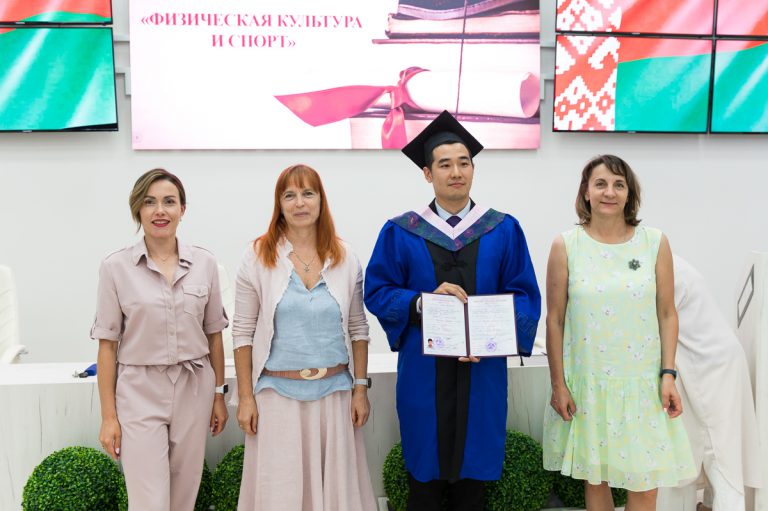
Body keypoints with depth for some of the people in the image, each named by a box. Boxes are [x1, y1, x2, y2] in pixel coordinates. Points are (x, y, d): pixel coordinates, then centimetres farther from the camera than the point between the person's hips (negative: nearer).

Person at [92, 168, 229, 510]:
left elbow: (214, 334, 8)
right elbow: (107, 344, -3)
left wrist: (219, 394, 8)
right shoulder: (116, 267, -5)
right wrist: (108, 416, -4)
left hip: (194, 391, 3)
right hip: (140, 394, -2)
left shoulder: (204, 263, 1)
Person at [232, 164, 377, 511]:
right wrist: (245, 397, -3)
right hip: (279, 394, -2)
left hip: (335, 392, 2)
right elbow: (243, 332, -1)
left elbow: (358, 329, 7)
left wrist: (361, 388, 3)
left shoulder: (344, 257, 3)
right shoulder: (259, 255, -3)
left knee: (336, 483, 9)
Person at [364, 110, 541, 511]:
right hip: (423, 374, -1)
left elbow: (525, 296, 0)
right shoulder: (400, 233, 2)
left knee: (473, 479, 9)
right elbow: (377, 292, -1)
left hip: (482, 371, 1)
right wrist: (424, 301, -18)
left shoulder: (504, 230, 4)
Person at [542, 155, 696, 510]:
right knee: (594, 478, 12)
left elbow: (667, 314, 4)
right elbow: (554, 320, -1)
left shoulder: (655, 243, 0)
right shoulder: (566, 245, -3)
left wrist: (668, 374, -3)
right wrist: (558, 384, -2)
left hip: (641, 383, 1)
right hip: (587, 384, 0)